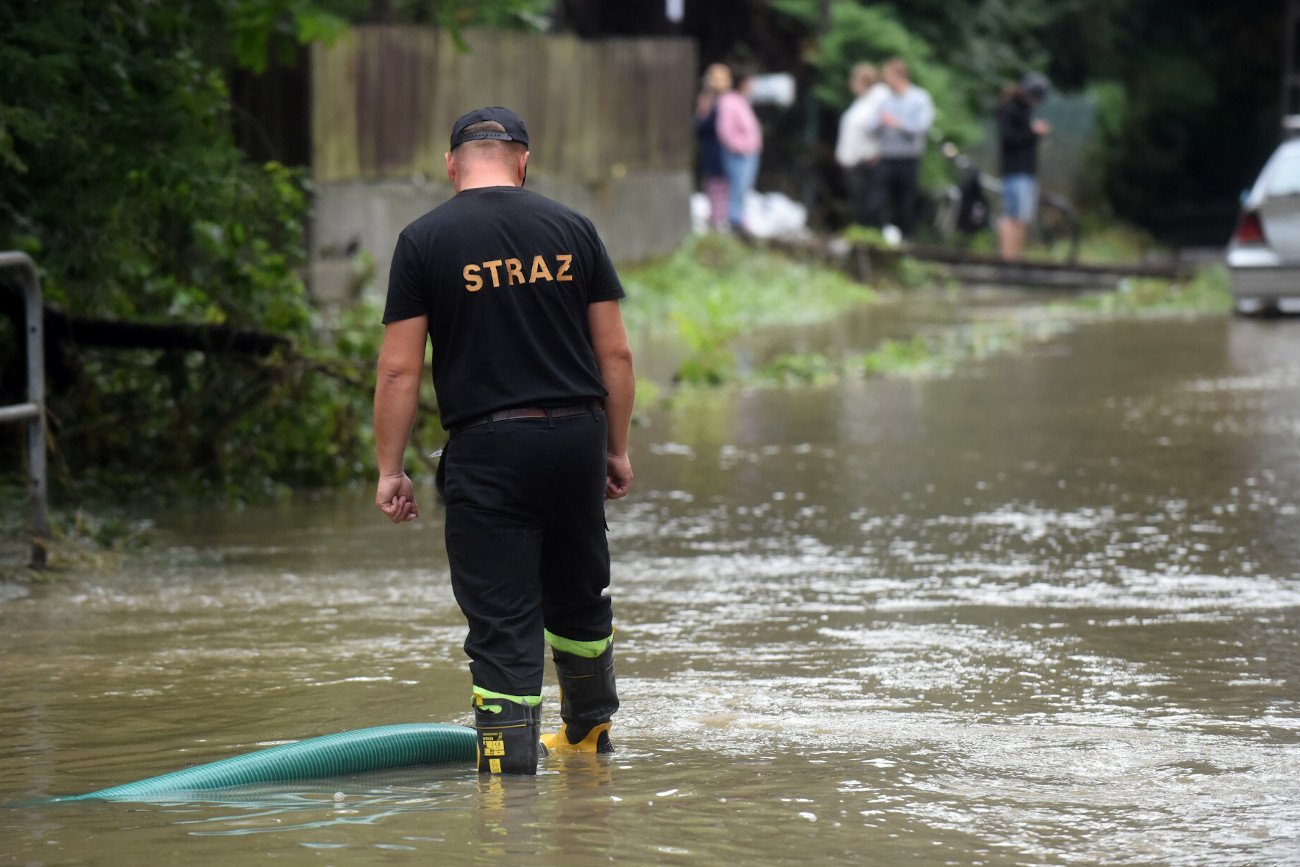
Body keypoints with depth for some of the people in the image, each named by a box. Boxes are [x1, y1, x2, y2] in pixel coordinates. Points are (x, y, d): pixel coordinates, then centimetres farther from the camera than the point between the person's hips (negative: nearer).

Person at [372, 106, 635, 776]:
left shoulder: (424, 240, -3)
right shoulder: (571, 228, 5)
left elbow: (399, 369, -5)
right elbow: (615, 353, 7)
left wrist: (389, 469, 1)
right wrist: (617, 448, 16)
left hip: (487, 447, -3)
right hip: (577, 438, 4)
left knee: (502, 620, -2)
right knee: (578, 594, 23)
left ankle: (510, 764, -6)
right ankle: (589, 730, 42)